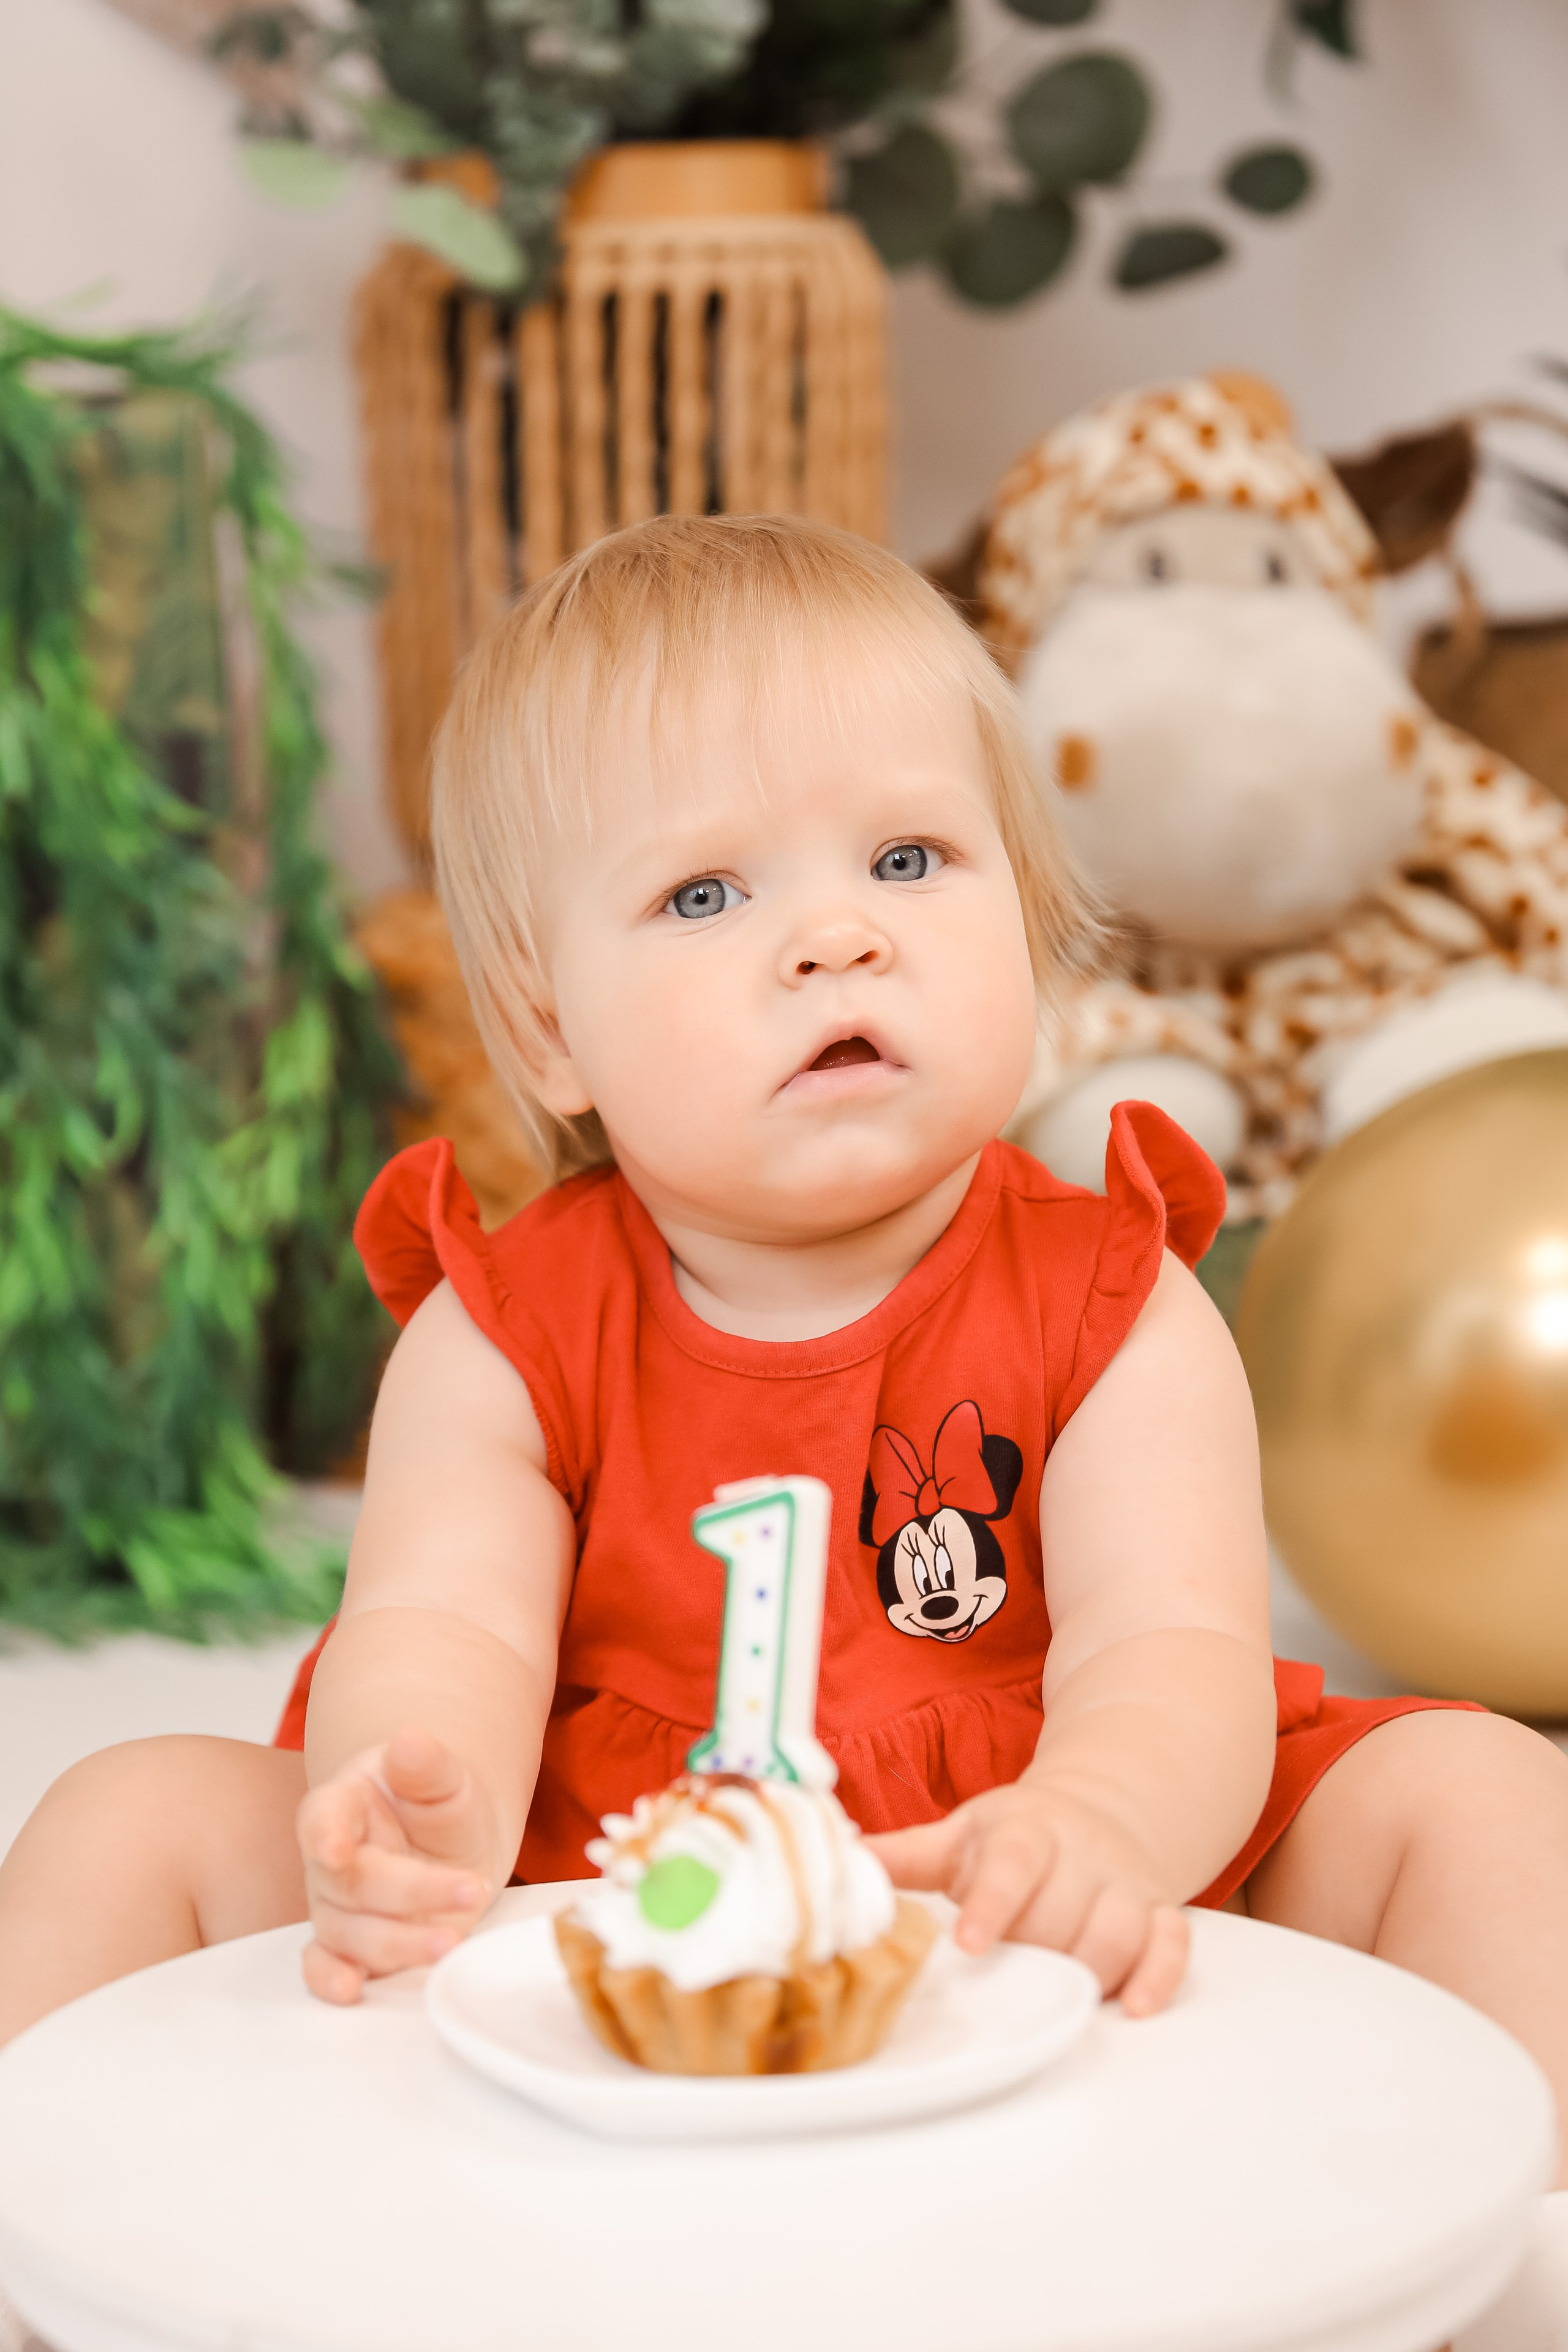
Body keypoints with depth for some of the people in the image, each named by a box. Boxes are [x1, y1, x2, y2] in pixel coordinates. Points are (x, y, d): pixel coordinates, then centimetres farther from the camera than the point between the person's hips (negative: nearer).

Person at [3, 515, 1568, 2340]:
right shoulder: (507, 1333, -5)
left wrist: (1100, 1820, -45)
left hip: (1028, 1988, 0)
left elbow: (1174, 1650, -19)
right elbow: (443, 1629, -17)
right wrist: (410, 1800, -43)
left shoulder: (1110, 1311, -7)